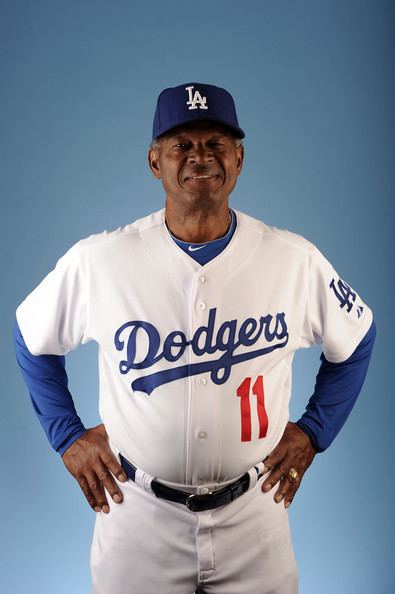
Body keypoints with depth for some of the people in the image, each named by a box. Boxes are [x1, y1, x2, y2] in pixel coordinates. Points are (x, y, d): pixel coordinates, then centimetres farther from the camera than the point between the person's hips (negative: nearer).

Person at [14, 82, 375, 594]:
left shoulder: (295, 259, -10)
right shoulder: (96, 261, -13)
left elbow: (355, 341, 7)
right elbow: (33, 340, 4)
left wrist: (314, 430, 3)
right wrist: (67, 436, 1)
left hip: (253, 510, 1)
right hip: (137, 510, 0)